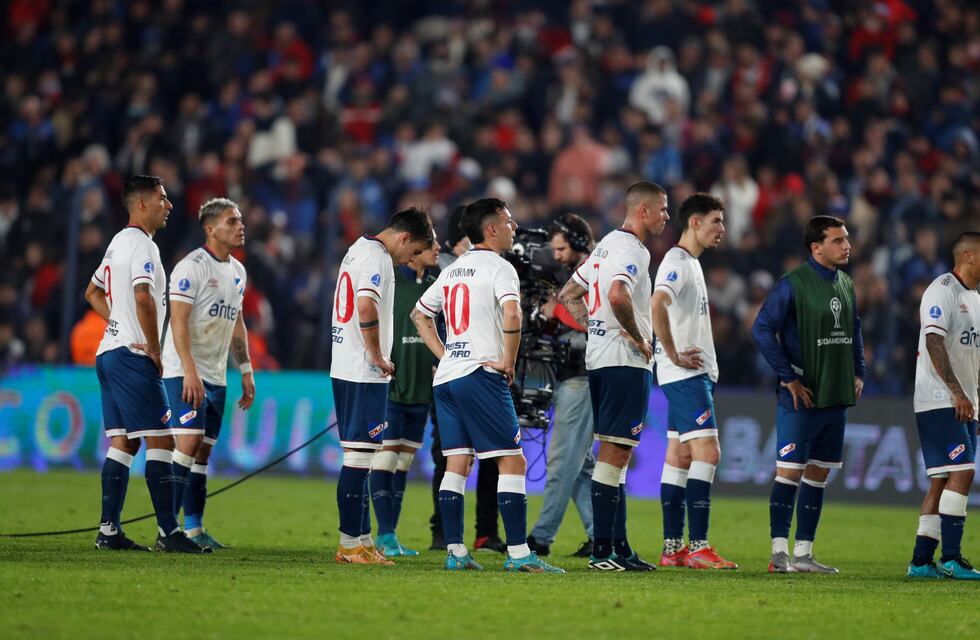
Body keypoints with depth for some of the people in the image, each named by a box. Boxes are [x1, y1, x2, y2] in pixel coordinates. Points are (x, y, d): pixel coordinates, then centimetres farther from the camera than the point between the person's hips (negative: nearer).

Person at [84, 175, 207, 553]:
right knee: (160, 441, -8)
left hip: (109, 352, 10)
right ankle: (168, 532, -11)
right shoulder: (142, 245, -13)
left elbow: (93, 292, 32)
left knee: (123, 443, 10)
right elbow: (143, 299, -27)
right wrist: (154, 350, -17)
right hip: (132, 356, -10)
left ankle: (109, 531, 8)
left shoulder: (119, 242, 18)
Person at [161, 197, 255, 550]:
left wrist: (246, 371, 19)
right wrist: (190, 371, -26)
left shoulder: (237, 271, 14)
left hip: (216, 376, 8)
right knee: (189, 442, -17)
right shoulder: (191, 267, -13)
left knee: (203, 452, 7)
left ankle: (194, 528, 10)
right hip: (185, 372, -8)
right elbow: (178, 321, -18)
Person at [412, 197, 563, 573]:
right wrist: (508, 362, -13)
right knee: (512, 461, -6)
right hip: (481, 374, -8)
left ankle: (455, 551, 5)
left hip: (446, 376, 8)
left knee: (457, 464, 8)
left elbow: (420, 315, 26)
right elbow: (511, 314, -23)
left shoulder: (452, 271, 18)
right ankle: (518, 552, -12)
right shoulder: (498, 267, -6)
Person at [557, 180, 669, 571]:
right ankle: (603, 550, -9)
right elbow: (618, 296, -31)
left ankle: (619, 546, 15)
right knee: (614, 454, -9)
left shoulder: (606, 245, 18)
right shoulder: (633, 250, -12)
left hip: (598, 359, 10)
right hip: (626, 363, -10)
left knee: (616, 455, 12)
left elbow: (568, 295, 23)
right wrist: (638, 338, -17)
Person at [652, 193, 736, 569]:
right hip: (686, 375, -10)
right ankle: (698, 548, -16)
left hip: (696, 373, 10)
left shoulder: (691, 263, 19)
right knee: (707, 453, -14)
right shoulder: (677, 262, -13)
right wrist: (675, 355, -22)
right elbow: (657, 305, -29)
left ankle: (672, 549, 10)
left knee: (679, 455, 9)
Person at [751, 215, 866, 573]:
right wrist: (789, 378, -14)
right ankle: (780, 553, -4)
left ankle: (803, 553, 14)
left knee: (818, 475, 9)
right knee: (790, 471, -7)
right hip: (801, 397, -7)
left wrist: (858, 372, 14)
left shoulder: (846, 284, 11)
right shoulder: (793, 284, -12)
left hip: (836, 397, 7)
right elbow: (762, 330, -14)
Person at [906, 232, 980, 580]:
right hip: (939, 401, -9)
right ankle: (951, 559, -17)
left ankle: (921, 561, 9)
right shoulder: (942, 291, -11)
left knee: (942, 482, 7)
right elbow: (934, 342, -20)